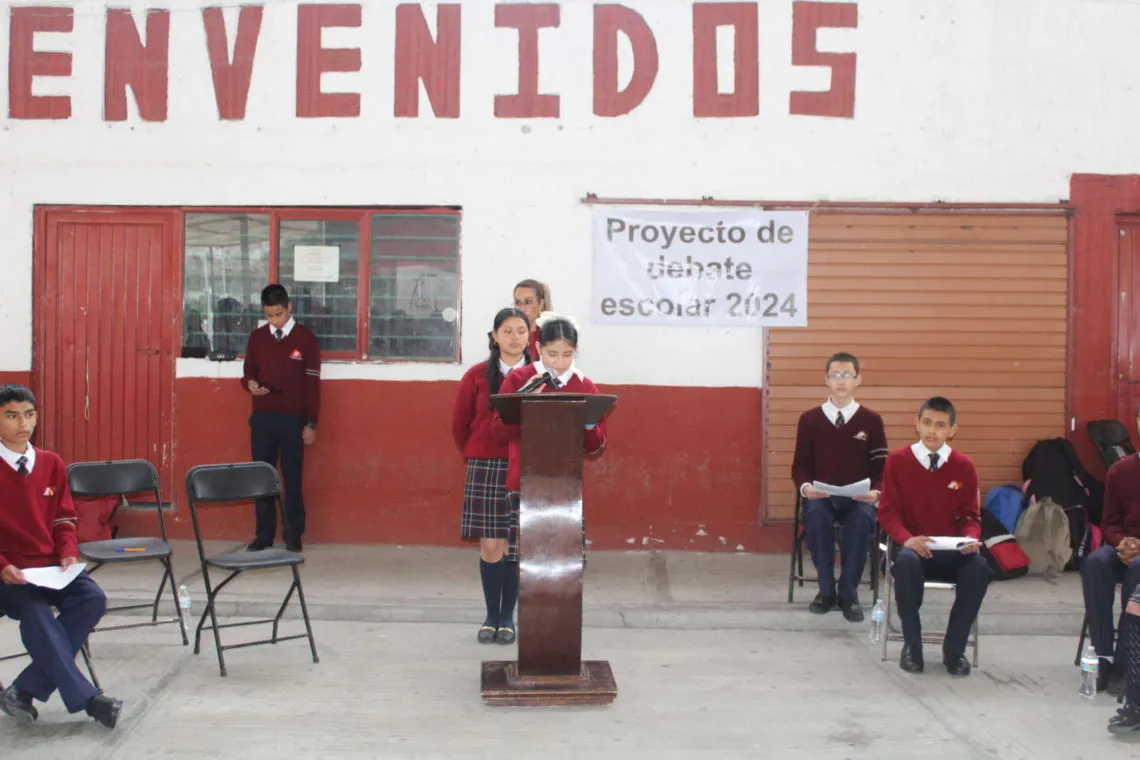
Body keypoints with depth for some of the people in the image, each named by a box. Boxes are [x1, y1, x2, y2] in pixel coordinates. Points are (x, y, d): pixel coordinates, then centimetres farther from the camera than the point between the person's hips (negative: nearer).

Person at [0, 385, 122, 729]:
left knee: (92, 597, -22)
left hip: (50, 566, 4)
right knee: (34, 611, -32)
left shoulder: (52, 464, 8)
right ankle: (86, 698, -23)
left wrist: (69, 554, -5)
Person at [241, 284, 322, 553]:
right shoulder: (257, 338, 7)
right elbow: (248, 372, 13)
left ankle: (293, 535, 13)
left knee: (292, 478, 4)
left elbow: (313, 383, -3)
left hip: (293, 420, -3)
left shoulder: (305, 338, -2)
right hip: (262, 418, 3)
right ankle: (264, 534, 14)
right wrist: (250, 384, -13)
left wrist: (311, 423, -6)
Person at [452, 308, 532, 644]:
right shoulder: (477, 375, 3)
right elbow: (459, 423, 11)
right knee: (490, 545, 0)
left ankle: (507, 618, 16)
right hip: (485, 468, 0)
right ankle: (491, 617, 16)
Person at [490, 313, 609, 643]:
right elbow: (499, 432, -4)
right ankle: (506, 617, 19)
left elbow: (596, 449, 5)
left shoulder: (586, 388, 3)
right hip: (524, 480, -1)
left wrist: (590, 425, -15)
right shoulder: (518, 379, -1)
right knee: (517, 548, 2)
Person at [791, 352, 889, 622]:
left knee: (863, 517, -35)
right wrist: (805, 486, -15)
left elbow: (882, 467, 5)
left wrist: (876, 491, -16)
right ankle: (826, 590, -15)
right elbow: (800, 466, 7)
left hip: (859, 499, 0)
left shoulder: (871, 421, 5)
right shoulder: (809, 419, 6)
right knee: (815, 514, -35)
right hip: (820, 497, 1)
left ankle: (849, 593, -18)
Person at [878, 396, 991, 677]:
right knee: (906, 561, -38)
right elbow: (888, 511, -2)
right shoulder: (897, 460, 1)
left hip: (952, 552, 2)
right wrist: (907, 539, -22)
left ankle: (954, 648, -12)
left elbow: (970, 516, 8)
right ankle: (912, 646, -18)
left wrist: (971, 538, -16)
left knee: (980, 567, -32)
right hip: (912, 546, -1)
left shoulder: (964, 466, 4)